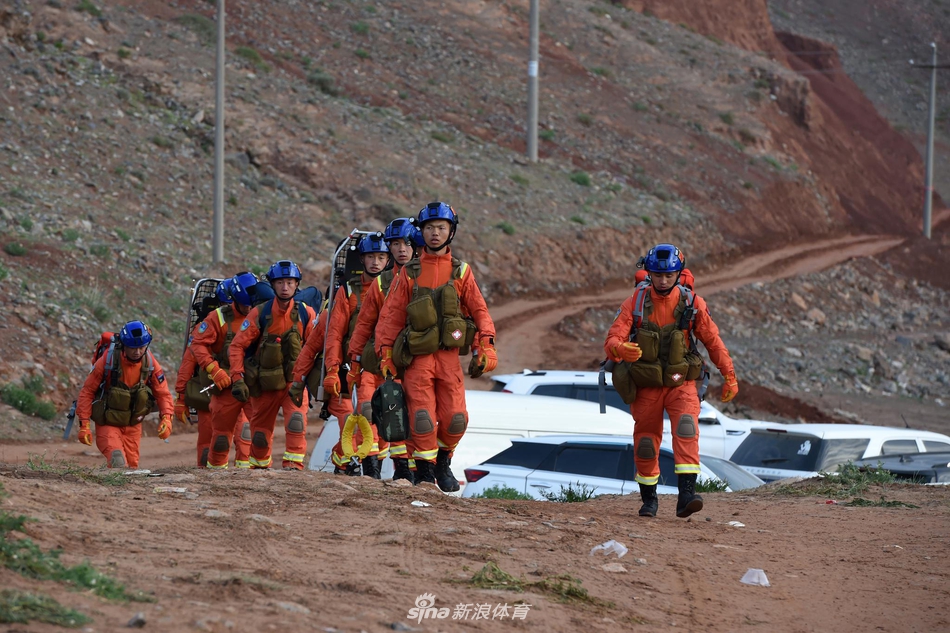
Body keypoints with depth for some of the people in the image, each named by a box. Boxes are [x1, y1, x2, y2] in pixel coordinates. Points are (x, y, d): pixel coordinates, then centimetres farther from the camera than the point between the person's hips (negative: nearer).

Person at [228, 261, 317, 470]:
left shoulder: (306, 314, -6)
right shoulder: (260, 314, -9)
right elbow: (237, 346, -6)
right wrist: (237, 379, -15)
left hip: (294, 380, 0)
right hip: (265, 383, 0)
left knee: (296, 420, -25)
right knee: (260, 431, 11)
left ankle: (293, 465, -23)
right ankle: (258, 467, 34)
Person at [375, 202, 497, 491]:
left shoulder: (460, 272, 10)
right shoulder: (409, 274, 8)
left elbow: (479, 310, 9)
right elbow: (391, 315, 8)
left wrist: (487, 346, -4)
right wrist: (385, 354, 1)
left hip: (449, 355, 1)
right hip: (418, 357, -1)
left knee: (455, 418, -6)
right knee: (423, 418, -10)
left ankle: (443, 461, 19)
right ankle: (424, 471, 4)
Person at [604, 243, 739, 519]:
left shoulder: (692, 303, -5)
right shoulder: (636, 303, -7)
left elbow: (713, 341, 4)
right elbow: (613, 338, -15)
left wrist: (729, 376, 3)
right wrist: (620, 349, -39)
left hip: (681, 382, -1)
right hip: (646, 385, 1)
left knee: (686, 428, -24)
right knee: (645, 442, 8)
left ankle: (686, 495, -32)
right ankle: (648, 499, 28)